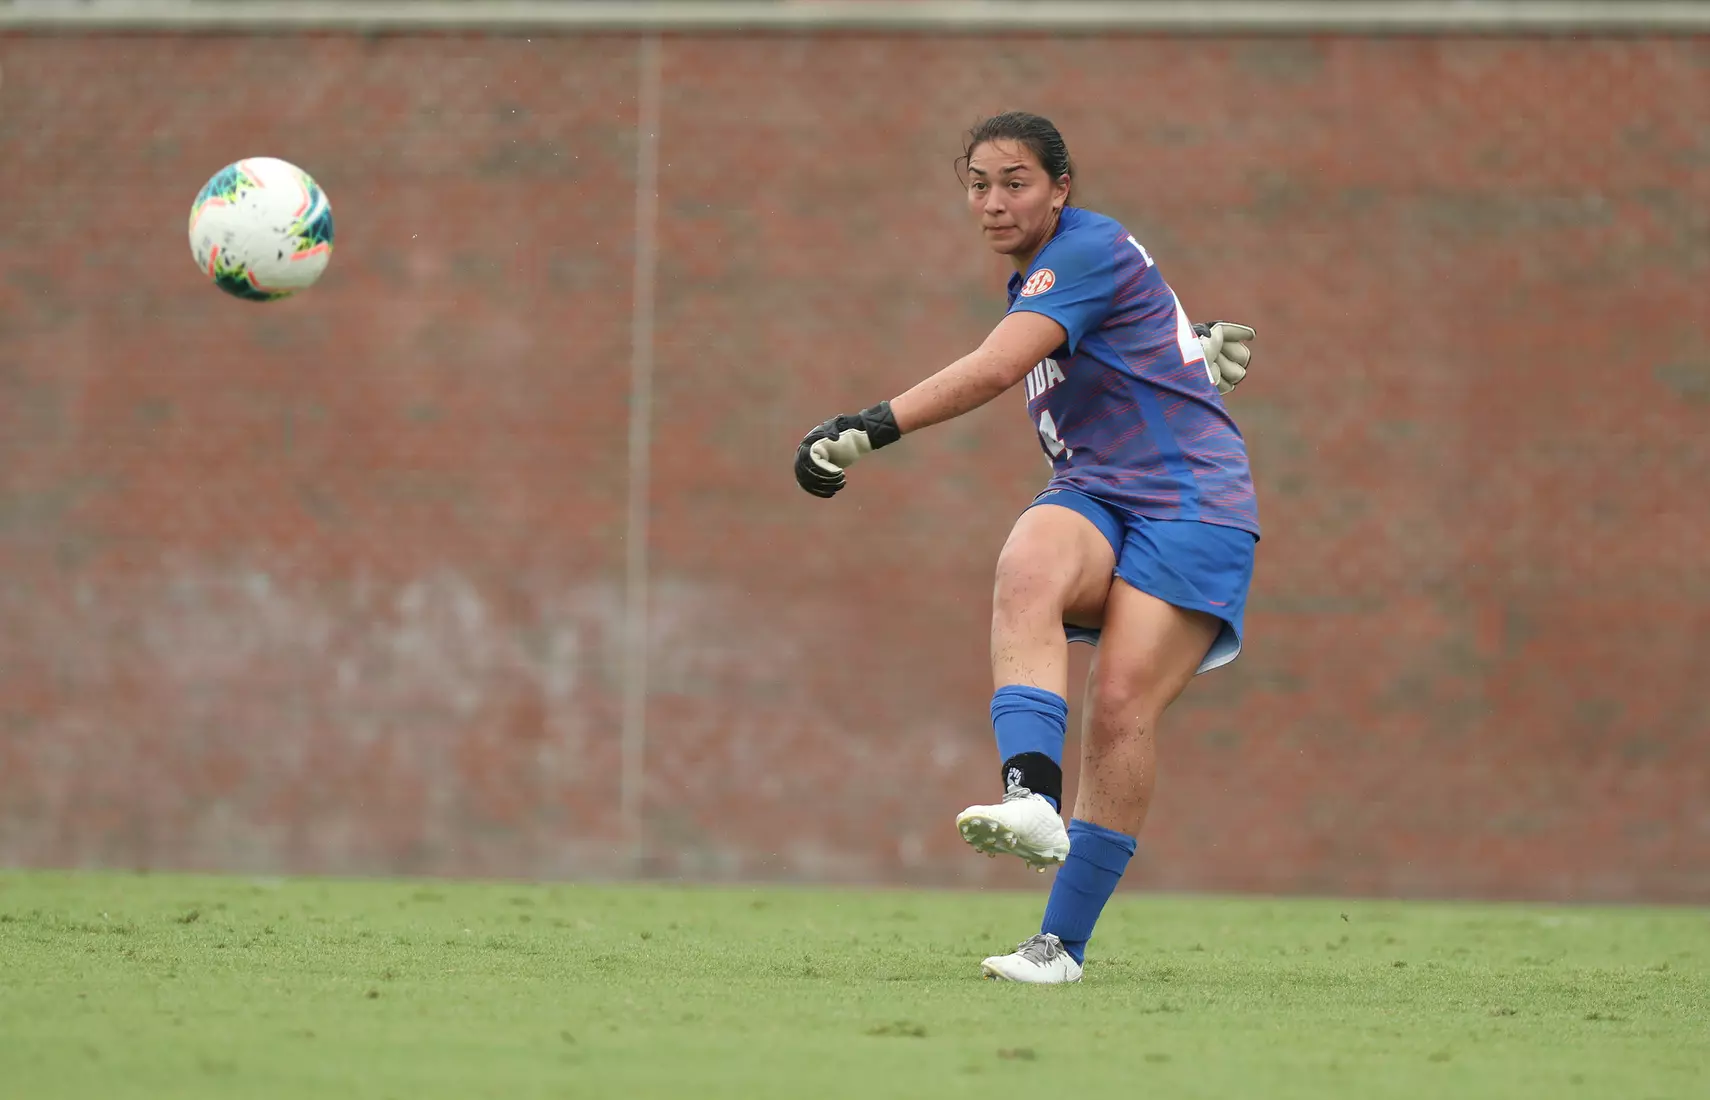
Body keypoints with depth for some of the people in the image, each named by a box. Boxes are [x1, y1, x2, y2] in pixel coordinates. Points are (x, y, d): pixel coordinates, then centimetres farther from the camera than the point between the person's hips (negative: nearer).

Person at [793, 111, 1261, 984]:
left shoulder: (1088, 250, -12)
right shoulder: (1036, 279, 17)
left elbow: (994, 369, -25)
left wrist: (870, 428, -30)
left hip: (1190, 502, -7)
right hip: (1092, 495, 7)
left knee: (1120, 707, -20)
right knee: (1027, 569, -30)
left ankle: (1064, 942, -12)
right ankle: (1031, 798, -49)